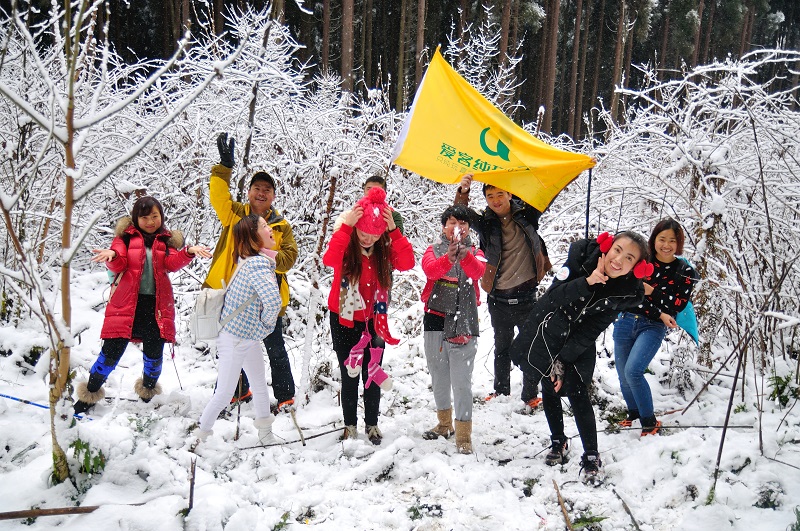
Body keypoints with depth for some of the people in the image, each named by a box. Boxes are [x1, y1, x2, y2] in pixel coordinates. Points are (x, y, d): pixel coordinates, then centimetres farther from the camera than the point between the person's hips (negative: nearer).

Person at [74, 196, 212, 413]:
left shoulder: (167, 240, 13)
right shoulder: (126, 236, 7)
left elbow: (172, 263, -3)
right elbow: (118, 265, -3)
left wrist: (189, 252, -22)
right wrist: (111, 255, -25)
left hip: (157, 305, 2)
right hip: (127, 304, -2)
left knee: (154, 354, 5)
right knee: (112, 351, -1)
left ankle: (148, 392, 32)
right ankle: (90, 394, 18)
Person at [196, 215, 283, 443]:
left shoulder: (250, 260, 2)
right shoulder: (259, 264, -25)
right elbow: (273, 302, -36)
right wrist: (266, 323, -17)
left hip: (249, 336, 10)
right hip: (235, 339, -10)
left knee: (260, 385, 19)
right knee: (224, 394, 3)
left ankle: (265, 433, 33)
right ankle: (202, 435, 18)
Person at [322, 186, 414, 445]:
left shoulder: (385, 247, -5)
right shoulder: (345, 243, -13)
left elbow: (406, 264, -21)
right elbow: (329, 259, -34)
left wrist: (394, 231, -28)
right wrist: (347, 227, -37)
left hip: (374, 320, 2)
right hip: (344, 319, -2)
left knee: (373, 373, 9)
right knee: (349, 374, 4)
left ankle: (372, 424, 24)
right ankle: (350, 425, 18)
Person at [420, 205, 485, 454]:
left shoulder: (475, 253, 7)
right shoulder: (434, 250, 8)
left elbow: (477, 272, -18)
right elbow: (430, 269, -17)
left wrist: (464, 255, -40)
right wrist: (448, 258, -38)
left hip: (463, 321, -2)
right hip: (435, 319, 2)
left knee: (462, 380, -6)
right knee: (438, 375, 15)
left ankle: (463, 435, 0)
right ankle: (444, 423, 33)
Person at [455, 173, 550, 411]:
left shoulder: (526, 214, -2)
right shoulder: (485, 222, -3)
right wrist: (463, 192, -34)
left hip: (526, 296, -1)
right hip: (498, 299, 1)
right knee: (502, 348, 16)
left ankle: (531, 396, 19)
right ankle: (501, 392, 31)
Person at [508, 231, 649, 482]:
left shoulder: (628, 292, -20)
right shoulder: (582, 254, -23)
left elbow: (592, 330, -16)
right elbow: (554, 296, -24)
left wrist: (563, 360, -16)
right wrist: (587, 282, -40)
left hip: (579, 341, -1)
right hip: (548, 328, 1)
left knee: (577, 394, -10)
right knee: (549, 389, 9)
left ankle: (591, 457, 3)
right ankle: (558, 442, 29)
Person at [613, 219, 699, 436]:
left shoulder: (685, 272, 1)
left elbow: (678, 304, -7)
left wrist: (652, 291, -16)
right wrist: (660, 314, -16)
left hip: (653, 328, -2)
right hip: (625, 321, 3)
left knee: (632, 371, -22)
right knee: (623, 376, 9)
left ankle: (650, 422, -5)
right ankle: (634, 413, 39)